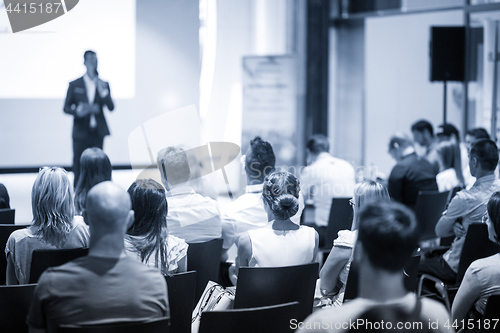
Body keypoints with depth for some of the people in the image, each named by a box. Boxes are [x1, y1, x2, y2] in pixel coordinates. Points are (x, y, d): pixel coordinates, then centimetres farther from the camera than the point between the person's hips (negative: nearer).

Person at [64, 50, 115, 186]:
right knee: (78, 169, -2)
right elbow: (66, 108, 5)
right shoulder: (74, 85, 5)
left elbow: (111, 108, 0)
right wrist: (78, 111, -16)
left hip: (97, 133, 2)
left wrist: (103, 91, -13)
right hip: (81, 133, -1)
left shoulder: (104, 85, 8)